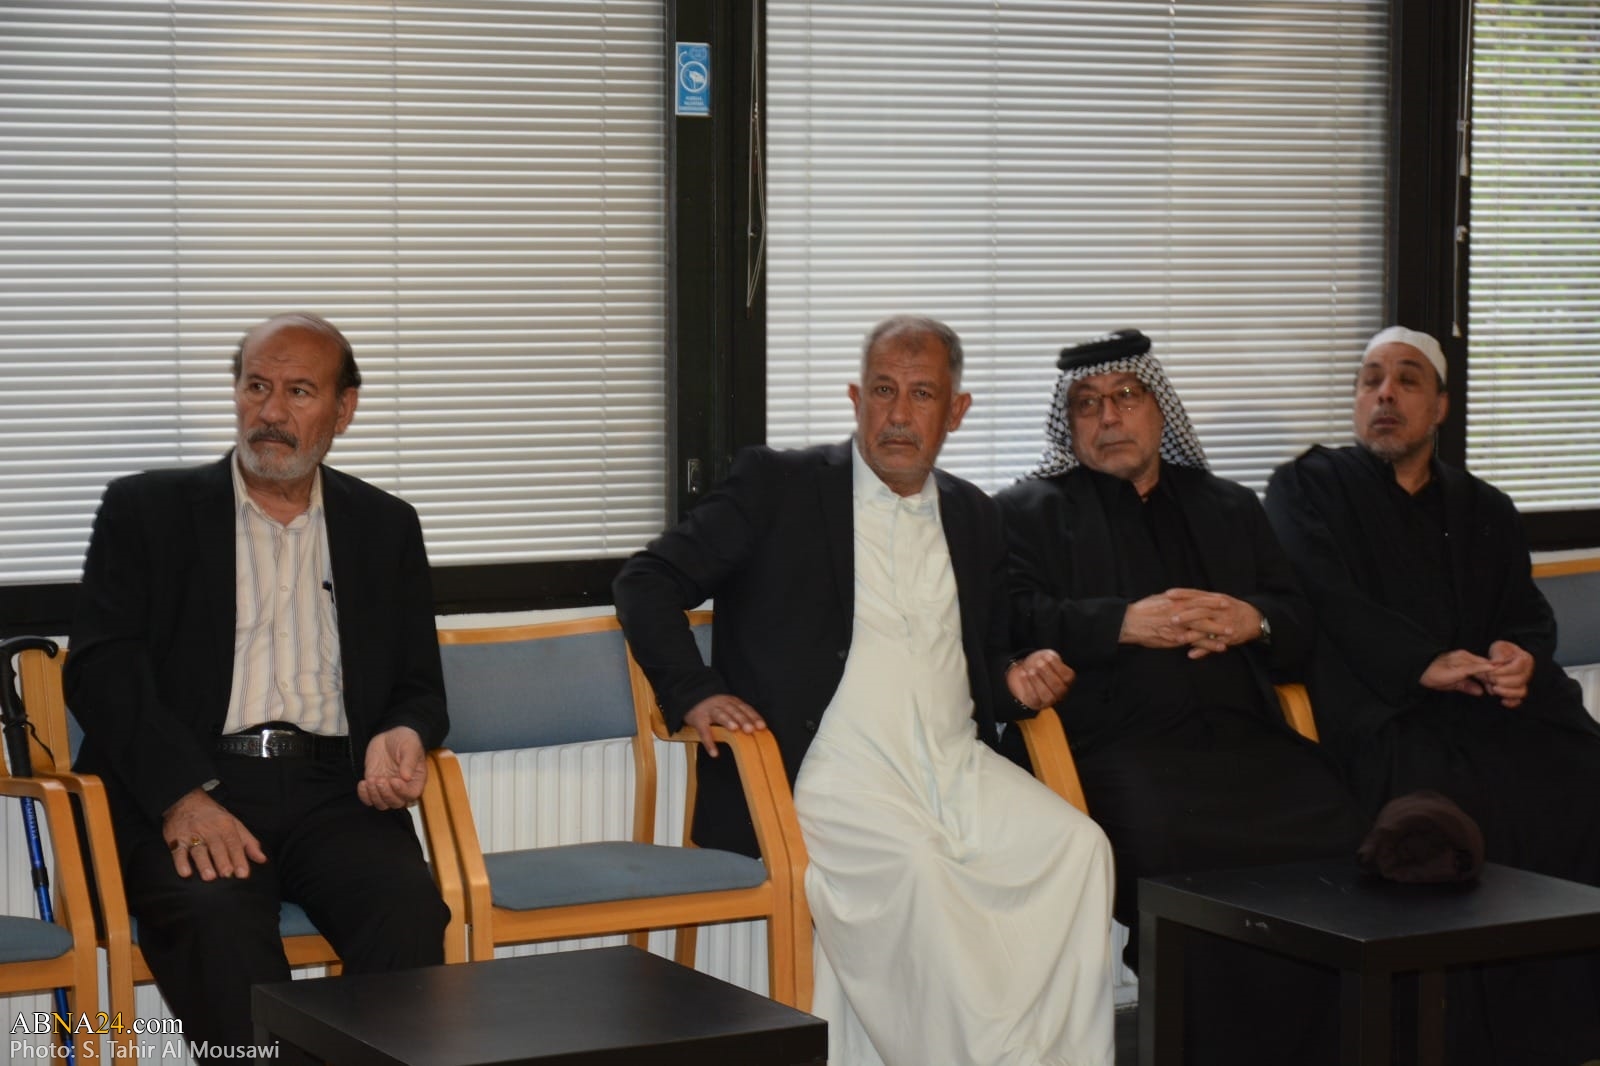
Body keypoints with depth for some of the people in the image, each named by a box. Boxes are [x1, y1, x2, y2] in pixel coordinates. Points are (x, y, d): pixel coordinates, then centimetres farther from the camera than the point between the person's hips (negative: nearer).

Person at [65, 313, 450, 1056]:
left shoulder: (386, 528, 20)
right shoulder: (146, 509, 12)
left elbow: (419, 687, 20)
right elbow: (101, 668, 0)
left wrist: (404, 738, -7)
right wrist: (183, 795, -16)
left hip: (333, 791, 2)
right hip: (185, 791, -2)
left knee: (408, 909, -29)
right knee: (215, 914, -35)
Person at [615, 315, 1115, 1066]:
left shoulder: (973, 517, 18)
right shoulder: (778, 485, 4)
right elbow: (647, 582, 2)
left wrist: (1017, 682, 4)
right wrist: (693, 695, -12)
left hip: (956, 765, 5)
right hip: (831, 771, -5)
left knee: (1076, 846, -22)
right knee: (914, 863, -34)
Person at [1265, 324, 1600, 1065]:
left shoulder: (1485, 511, 26)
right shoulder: (1306, 490, 12)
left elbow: (1532, 617, 16)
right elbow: (1325, 602, -5)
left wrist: (1520, 658, -10)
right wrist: (1425, 664, -17)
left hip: (1487, 710, 4)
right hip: (1379, 718, -4)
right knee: (1470, 806, -33)